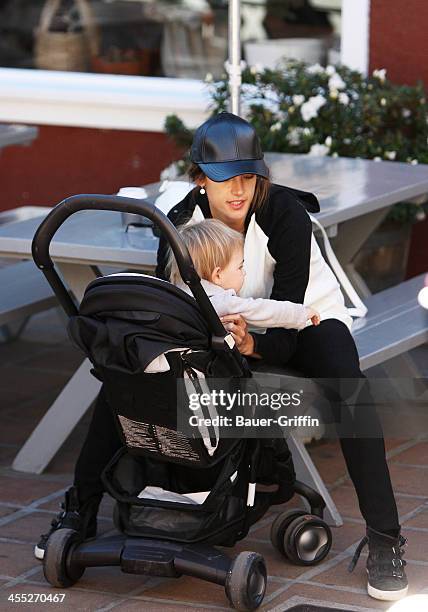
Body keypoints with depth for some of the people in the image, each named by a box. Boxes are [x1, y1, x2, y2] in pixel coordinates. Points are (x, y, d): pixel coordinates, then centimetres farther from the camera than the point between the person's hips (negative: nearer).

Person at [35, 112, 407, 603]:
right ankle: (81, 510, -3)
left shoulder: (286, 215, -30)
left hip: (308, 316, -4)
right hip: (220, 325, 4)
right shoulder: (181, 224, -18)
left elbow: (287, 329, -33)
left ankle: (384, 539, -29)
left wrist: (253, 344, -55)